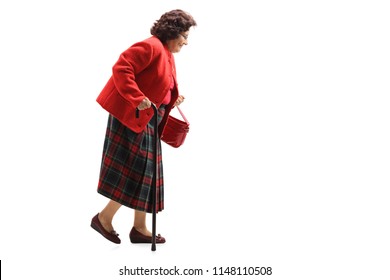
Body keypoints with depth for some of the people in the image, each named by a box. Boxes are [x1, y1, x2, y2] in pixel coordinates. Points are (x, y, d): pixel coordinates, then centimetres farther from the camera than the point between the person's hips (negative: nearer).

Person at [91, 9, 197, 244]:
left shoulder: (168, 56, 16)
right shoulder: (151, 46, -15)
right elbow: (121, 69, -25)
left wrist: (171, 101, 9)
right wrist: (138, 99, -29)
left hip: (148, 121, 10)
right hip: (130, 117, -10)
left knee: (146, 173, 10)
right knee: (132, 171, -7)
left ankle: (140, 228, 18)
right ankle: (104, 218, 8)